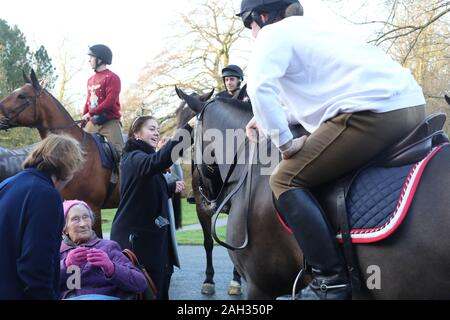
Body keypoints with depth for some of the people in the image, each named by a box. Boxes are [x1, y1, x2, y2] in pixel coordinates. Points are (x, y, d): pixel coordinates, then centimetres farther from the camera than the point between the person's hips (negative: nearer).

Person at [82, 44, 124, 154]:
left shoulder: (112, 77, -6)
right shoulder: (91, 80, 17)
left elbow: (110, 101, -17)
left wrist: (91, 113, -17)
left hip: (110, 122, -7)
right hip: (92, 123, 7)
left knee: (118, 152, -11)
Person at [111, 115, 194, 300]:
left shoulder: (145, 157, 18)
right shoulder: (134, 158, -12)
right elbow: (158, 161, -36)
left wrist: (172, 189, 9)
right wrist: (187, 129, -39)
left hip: (155, 238, 10)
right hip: (136, 238, -10)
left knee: (159, 289, 13)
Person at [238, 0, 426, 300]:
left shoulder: (274, 33, 4)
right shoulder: (306, 28, 32)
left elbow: (260, 86, -15)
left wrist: (285, 142, -6)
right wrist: (268, 119, 34)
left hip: (372, 111, -10)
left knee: (286, 180, -2)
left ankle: (332, 279, -8)